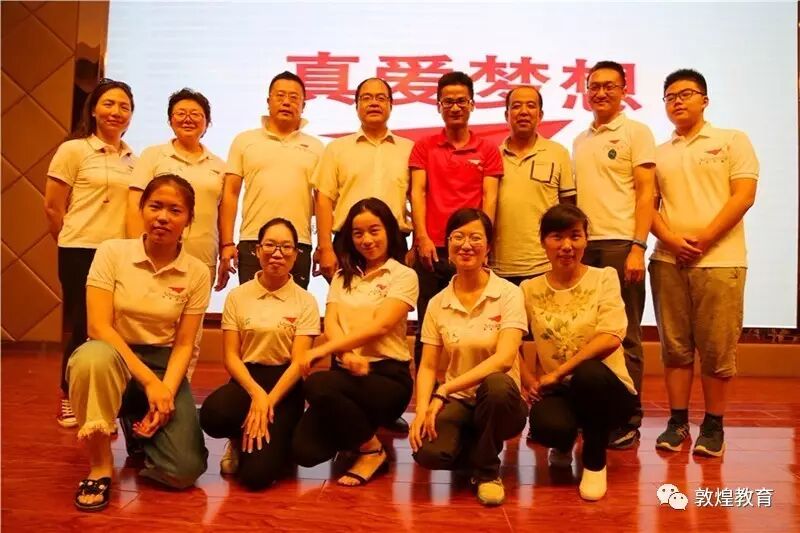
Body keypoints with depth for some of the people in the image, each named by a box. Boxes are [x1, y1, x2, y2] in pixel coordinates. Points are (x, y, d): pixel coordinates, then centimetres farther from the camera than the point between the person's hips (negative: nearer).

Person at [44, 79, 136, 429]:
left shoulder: (133, 159, 10)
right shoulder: (73, 150, -2)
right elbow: (52, 207, -2)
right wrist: (74, 243, 5)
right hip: (81, 253, -3)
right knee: (82, 326, 4)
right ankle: (69, 399, 22)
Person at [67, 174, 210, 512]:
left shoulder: (196, 272, -3)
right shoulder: (112, 252, -8)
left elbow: (183, 344, -2)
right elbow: (99, 327, -14)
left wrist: (166, 391, -19)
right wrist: (148, 381, -21)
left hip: (165, 365, 2)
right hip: (115, 357, -1)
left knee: (184, 471, -15)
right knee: (92, 357, -40)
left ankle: (141, 428, 21)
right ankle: (100, 466, -16)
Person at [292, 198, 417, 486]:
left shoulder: (404, 276, -1)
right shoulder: (343, 276, 15)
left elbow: (380, 326, -15)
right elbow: (330, 325, 1)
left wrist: (323, 349, -22)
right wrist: (347, 355, -22)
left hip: (387, 375, -4)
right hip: (347, 371, 4)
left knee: (317, 385, -33)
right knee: (304, 451, -17)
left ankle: (372, 449, -7)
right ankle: (359, 428, 16)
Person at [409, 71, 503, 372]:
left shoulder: (487, 151, 11)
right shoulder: (423, 147, 11)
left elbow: (489, 198, 3)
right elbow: (417, 193, 2)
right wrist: (422, 238, -10)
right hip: (431, 249, 0)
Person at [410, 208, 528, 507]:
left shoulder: (508, 294, -8)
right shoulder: (437, 303, 3)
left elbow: (504, 359, -20)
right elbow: (428, 367, 2)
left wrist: (444, 390, -24)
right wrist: (422, 410, -17)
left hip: (498, 402, -2)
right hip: (457, 402, 2)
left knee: (496, 384, -38)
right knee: (429, 452, -30)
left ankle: (487, 470, -9)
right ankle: (479, 447, 7)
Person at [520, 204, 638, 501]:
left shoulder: (604, 278, -5)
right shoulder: (530, 289, 3)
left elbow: (610, 338, -19)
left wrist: (558, 372, -21)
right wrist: (529, 382, -16)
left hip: (604, 389, -1)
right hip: (556, 390, 1)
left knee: (589, 373, -37)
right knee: (548, 426, -34)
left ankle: (595, 462, -7)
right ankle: (564, 445, 10)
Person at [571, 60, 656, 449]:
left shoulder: (636, 132, 1)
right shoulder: (580, 141, 18)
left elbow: (646, 193, -6)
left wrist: (638, 247, -15)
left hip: (620, 245, -5)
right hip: (583, 245, 6)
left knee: (624, 336, 0)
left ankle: (628, 421, 10)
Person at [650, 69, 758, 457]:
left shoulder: (732, 141, 8)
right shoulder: (659, 154, 17)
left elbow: (744, 195, -3)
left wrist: (703, 238, -13)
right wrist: (671, 239, -9)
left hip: (719, 260, -3)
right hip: (668, 261, 3)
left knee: (717, 349, 0)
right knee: (674, 347, 5)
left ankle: (713, 426, 13)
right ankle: (678, 421, 15)